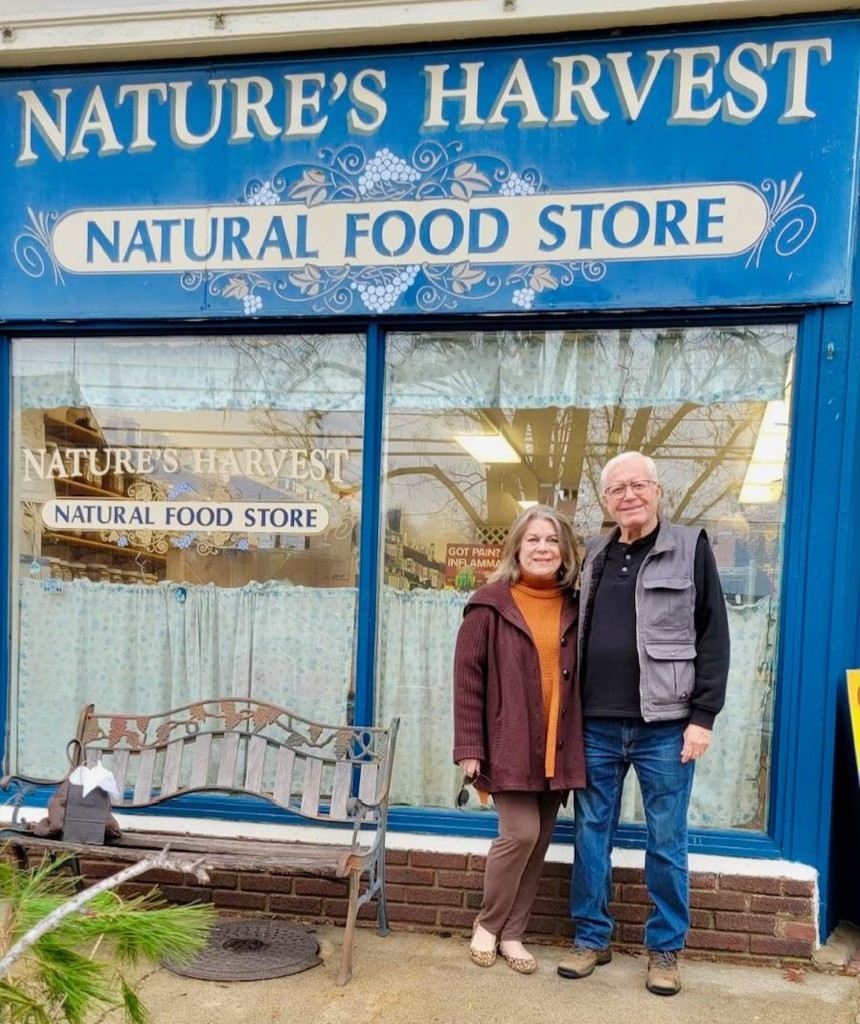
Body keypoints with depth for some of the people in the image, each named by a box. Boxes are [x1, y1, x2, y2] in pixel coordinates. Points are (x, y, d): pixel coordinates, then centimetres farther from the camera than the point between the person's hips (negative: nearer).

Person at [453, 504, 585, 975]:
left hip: (556, 749, 5)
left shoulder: (573, 608, 6)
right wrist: (468, 746, -11)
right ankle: (486, 924, 17)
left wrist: (581, 744, 6)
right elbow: (467, 677, -7)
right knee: (520, 833, -9)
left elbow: (581, 678, 10)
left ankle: (512, 933, 27)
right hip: (509, 745, -4)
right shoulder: (490, 605, -7)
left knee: (539, 842, 10)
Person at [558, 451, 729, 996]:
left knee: (666, 841, 7)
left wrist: (703, 716, -9)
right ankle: (592, 937, 25)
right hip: (597, 725, 4)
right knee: (591, 834, 10)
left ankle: (666, 949, 22)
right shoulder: (594, 555, 11)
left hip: (665, 725, -3)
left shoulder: (690, 547, 0)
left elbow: (713, 635, -3)